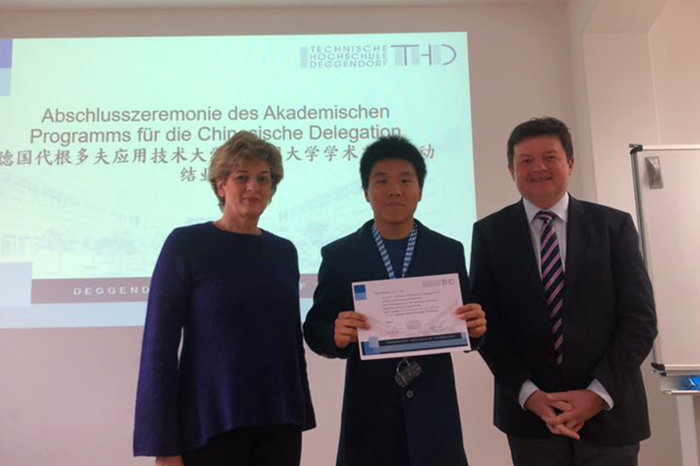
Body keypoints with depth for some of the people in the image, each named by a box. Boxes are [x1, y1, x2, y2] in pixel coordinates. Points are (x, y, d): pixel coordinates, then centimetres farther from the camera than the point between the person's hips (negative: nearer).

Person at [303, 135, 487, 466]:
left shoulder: (449, 252, 3)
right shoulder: (339, 255, -1)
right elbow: (314, 330, 0)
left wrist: (475, 327, -15)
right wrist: (337, 336, -20)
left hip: (434, 411, 1)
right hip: (368, 413, -1)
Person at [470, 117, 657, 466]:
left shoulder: (614, 225, 1)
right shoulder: (490, 232, 0)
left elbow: (640, 318, -2)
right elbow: (486, 321, -3)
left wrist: (599, 392, -11)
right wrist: (528, 393, -11)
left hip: (609, 411, 1)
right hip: (529, 412, 0)